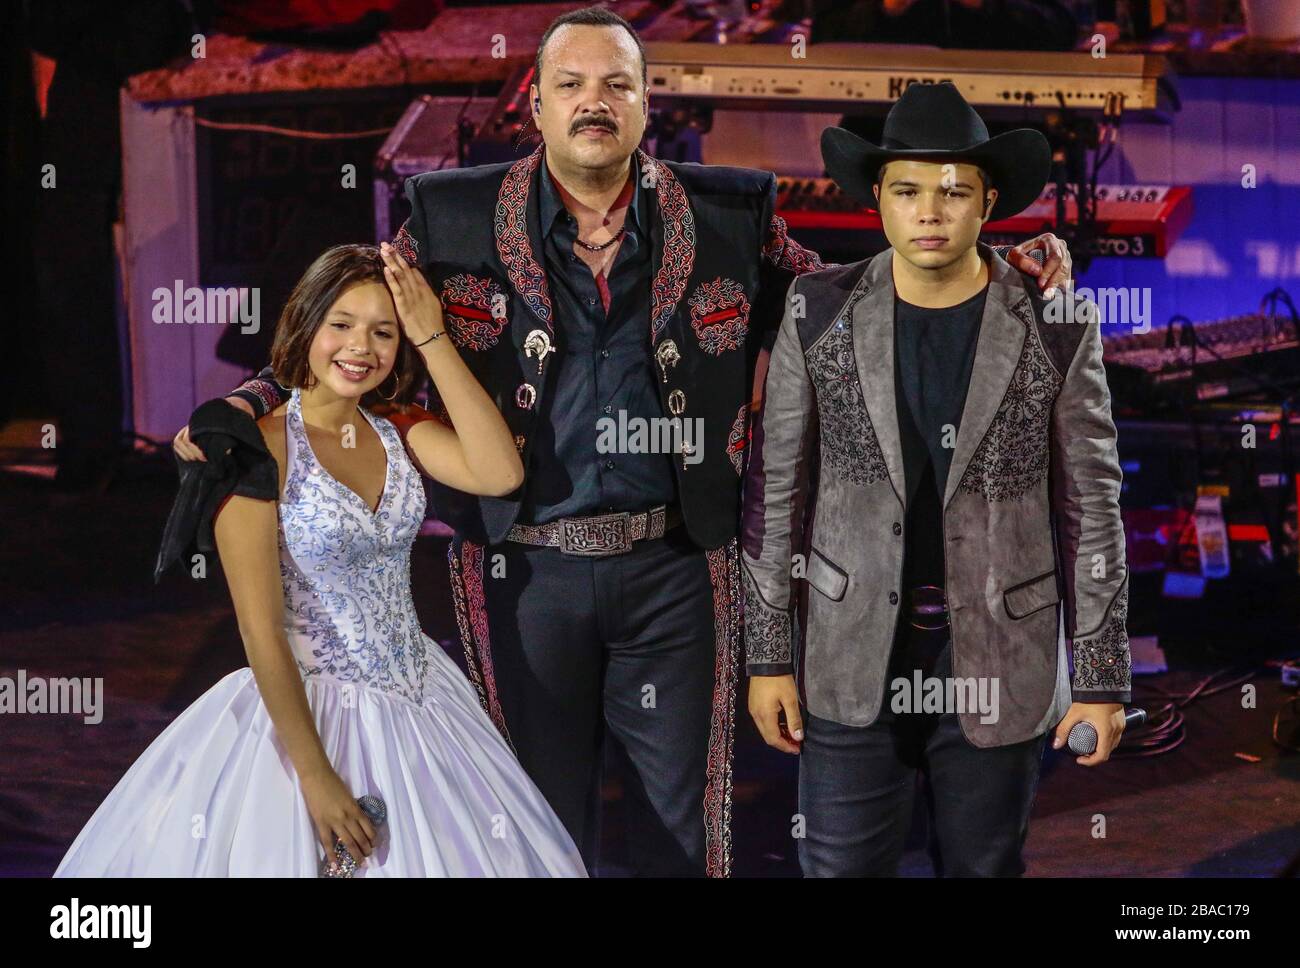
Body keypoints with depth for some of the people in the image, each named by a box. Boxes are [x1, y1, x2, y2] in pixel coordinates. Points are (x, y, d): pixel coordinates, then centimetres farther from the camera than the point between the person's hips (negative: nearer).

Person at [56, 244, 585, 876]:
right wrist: (316, 776, -19)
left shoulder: (396, 432, 2)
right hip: (305, 708, -6)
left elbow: (500, 473, -17)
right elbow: (260, 629, -18)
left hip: (416, 700, 6)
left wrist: (433, 342, -16)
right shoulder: (259, 444, -15)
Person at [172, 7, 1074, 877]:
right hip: (525, 573, 0)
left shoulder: (728, 216, 2)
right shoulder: (455, 219, -1)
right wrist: (247, 406, -14)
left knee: (684, 823, 10)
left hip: (676, 572, 1)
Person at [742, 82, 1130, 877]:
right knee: (841, 865, 4)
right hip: (852, 660, 1)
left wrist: (1102, 679, -3)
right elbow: (776, 487, 1)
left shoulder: (1056, 329, -6)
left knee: (984, 866, 11)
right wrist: (768, 655, -1)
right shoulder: (820, 313, -3)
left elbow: (1091, 509, -2)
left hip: (999, 661, 0)